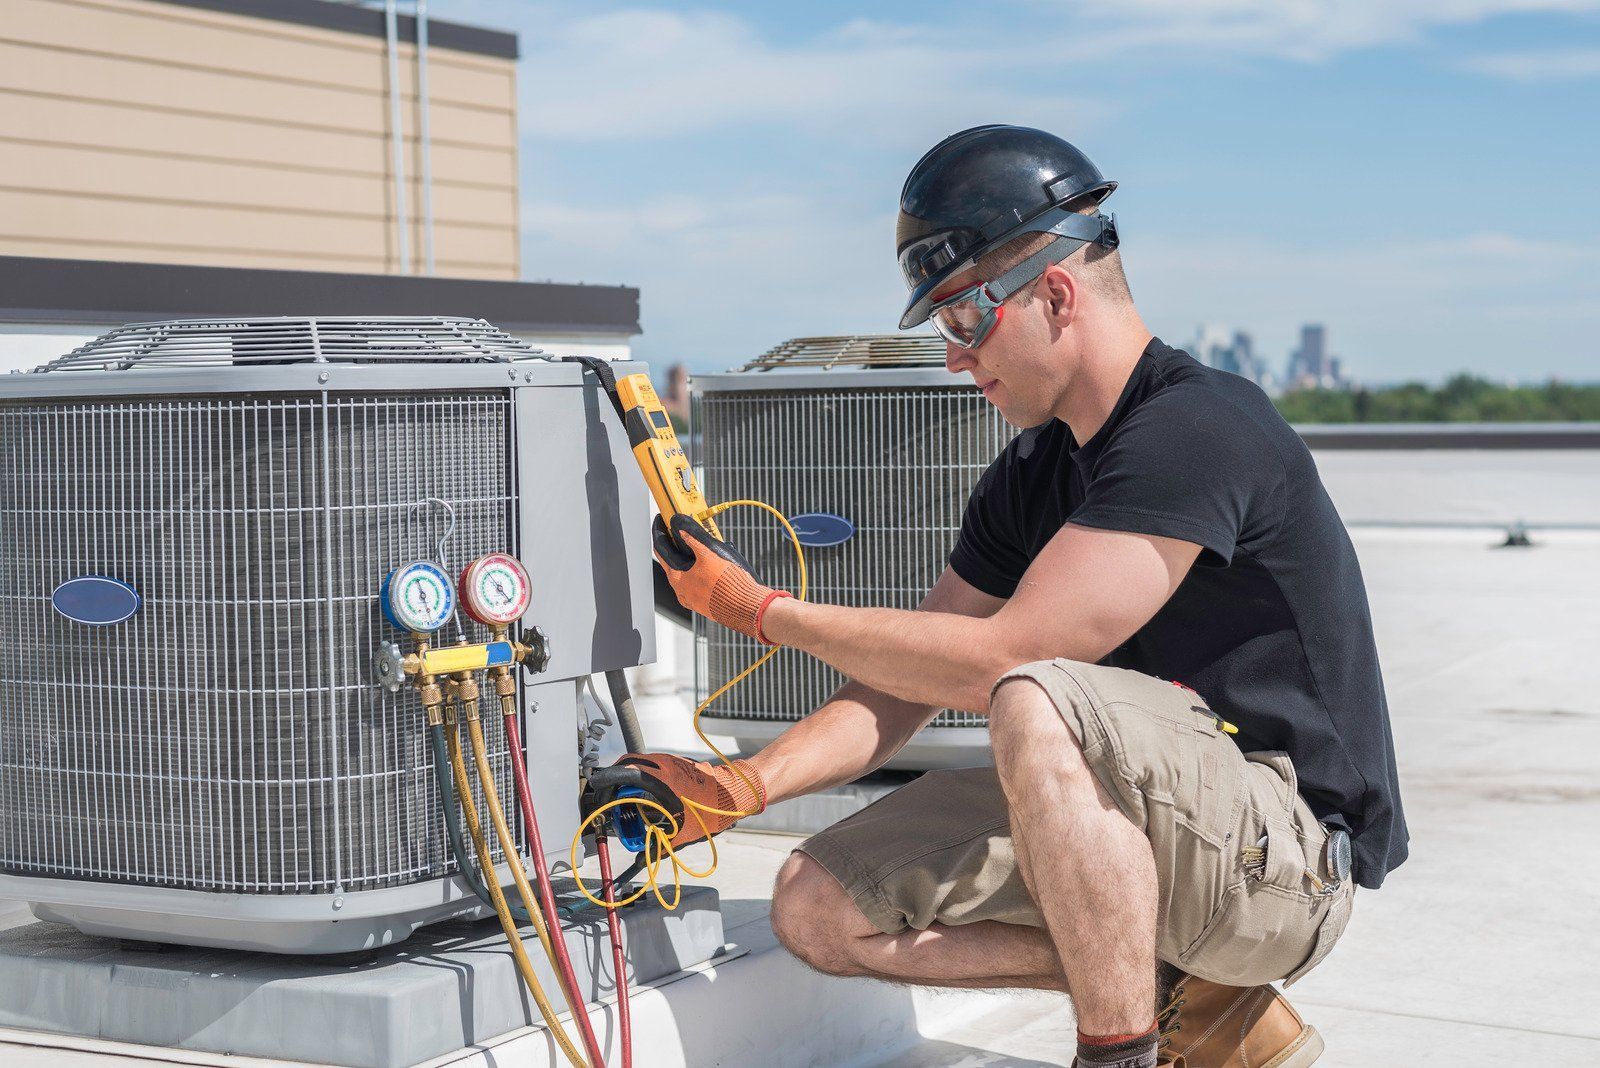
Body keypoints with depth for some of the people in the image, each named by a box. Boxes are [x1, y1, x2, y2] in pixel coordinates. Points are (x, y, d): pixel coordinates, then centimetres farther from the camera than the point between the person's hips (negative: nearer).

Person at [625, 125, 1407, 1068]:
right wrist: (746, 785, -7)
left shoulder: (1197, 431, -20)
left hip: (1293, 848, -9)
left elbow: (999, 661, -23)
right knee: (823, 908, -2)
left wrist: (759, 608, -14)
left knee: (1040, 705, -36)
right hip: (1168, 832, 9)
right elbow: (908, 685, 10)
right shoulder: (1031, 476, 9)